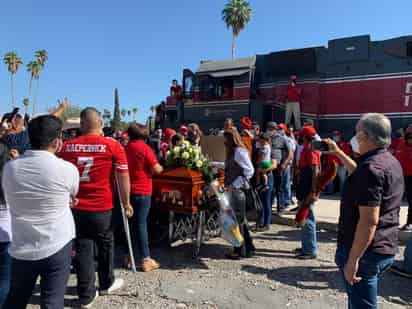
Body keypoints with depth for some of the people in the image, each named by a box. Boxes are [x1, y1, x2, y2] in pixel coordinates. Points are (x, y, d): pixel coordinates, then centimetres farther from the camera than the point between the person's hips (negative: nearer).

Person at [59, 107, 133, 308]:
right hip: (102, 206, -2)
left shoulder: (67, 146, 1)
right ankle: (107, 284, 37)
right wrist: (126, 203, 1)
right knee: (105, 245, 18)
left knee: (82, 248, 12)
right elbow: (123, 177, -9)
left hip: (75, 206, 3)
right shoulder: (113, 145, -9)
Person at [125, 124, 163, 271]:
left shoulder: (125, 148, 6)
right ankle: (146, 259, 4)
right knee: (141, 223, -2)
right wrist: (160, 168, 7)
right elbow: (156, 169, -13)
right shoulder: (145, 148, -11)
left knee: (130, 222, 13)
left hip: (128, 190, 5)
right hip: (142, 191, -5)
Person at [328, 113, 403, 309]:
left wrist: (352, 260, -24)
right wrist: (338, 152, 28)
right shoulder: (391, 161, 7)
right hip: (386, 248, 10)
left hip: (367, 252, -9)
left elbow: (369, 221, -28)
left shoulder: (372, 167, -24)